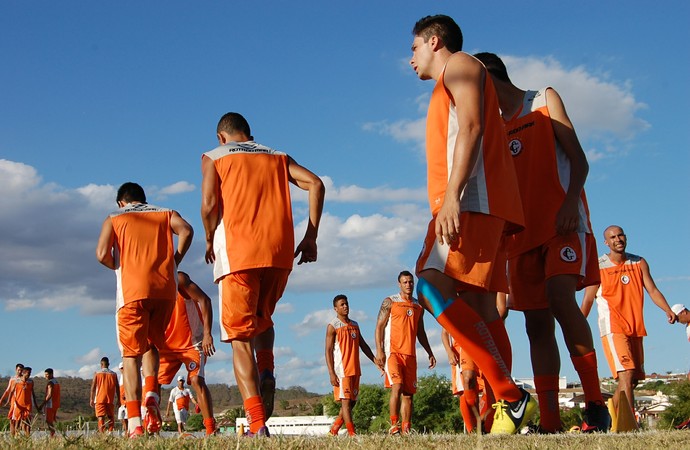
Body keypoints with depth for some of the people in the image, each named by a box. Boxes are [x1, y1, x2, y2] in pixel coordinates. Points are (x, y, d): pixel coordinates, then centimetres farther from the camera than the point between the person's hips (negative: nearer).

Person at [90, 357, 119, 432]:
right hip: (111, 399, 2)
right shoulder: (114, 374, 8)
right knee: (111, 417, 11)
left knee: (101, 418, -6)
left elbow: (93, 387, -2)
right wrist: (119, 400, 12)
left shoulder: (97, 373, 3)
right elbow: (117, 388, 7)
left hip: (100, 399, -2)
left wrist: (92, 399, 1)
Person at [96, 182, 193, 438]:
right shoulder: (165, 213, 19)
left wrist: (118, 268, 17)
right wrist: (175, 261, 8)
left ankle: (134, 422, -9)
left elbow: (102, 254, -2)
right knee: (151, 344, 21)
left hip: (133, 290, -2)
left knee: (131, 353, 3)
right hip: (166, 289, 2)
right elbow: (186, 231, -3)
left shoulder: (114, 219, 14)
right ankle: (151, 394, -5)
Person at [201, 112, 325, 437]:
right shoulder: (277, 156, 22)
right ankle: (266, 373, 1)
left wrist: (210, 242, 13)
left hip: (238, 252, -4)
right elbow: (315, 184, 7)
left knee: (240, 337, 0)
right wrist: (310, 237, 9)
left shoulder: (213, 157, 12)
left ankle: (257, 424, -12)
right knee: (262, 318, 28)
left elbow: (209, 205, -4)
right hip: (280, 251, 4)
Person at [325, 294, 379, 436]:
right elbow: (328, 351, -7)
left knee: (352, 402, 8)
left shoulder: (355, 325, 18)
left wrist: (375, 361, 12)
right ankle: (352, 434, -12)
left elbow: (363, 345, 23)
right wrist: (331, 373, -14)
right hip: (341, 370, -7)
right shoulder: (333, 326, -3)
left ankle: (334, 430, 20)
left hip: (355, 370, 7)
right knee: (345, 401, -9)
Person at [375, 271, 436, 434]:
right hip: (393, 352, -5)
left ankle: (406, 430, 6)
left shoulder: (418, 306, 17)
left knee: (408, 393, 3)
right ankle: (394, 425, -14)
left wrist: (430, 353, 18)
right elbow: (379, 326, -2)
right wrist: (379, 351, -12)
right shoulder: (390, 302, 2)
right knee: (396, 387, -19)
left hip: (410, 354, 5)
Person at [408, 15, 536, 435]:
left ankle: (511, 397, -24)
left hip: (473, 197, -10)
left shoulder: (460, 64, 6)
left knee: (434, 287, -21)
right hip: (470, 205, 10)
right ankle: (508, 409, -6)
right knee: (478, 304, 0)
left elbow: (471, 127, -11)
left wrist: (451, 195, -23)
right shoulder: (451, 89, 33)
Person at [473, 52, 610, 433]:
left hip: (561, 224, -6)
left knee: (559, 297, -27)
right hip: (522, 233, 6)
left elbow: (578, 159, -1)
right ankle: (550, 423, -1)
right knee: (536, 323, -1)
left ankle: (595, 404, -20)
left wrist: (570, 202, -19)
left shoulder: (545, 101, 8)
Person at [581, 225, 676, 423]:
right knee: (626, 375, -20)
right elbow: (587, 300, 0)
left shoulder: (639, 263, 11)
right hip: (612, 328, -5)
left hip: (635, 329, 5)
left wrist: (667, 310, -15)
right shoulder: (598, 267, -1)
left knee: (632, 380, 8)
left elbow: (652, 290, 3)